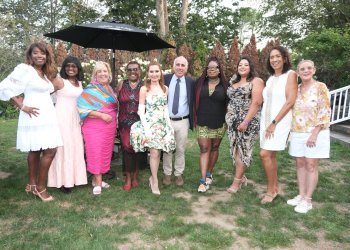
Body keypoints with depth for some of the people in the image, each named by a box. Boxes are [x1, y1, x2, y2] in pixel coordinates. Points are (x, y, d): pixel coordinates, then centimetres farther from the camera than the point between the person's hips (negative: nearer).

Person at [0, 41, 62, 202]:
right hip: (35, 117, -8)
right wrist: (22, 106, -12)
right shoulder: (25, 69, -6)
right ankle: (40, 187, 3)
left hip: (47, 117, 8)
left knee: (35, 151, 14)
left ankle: (32, 185, 24)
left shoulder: (45, 73, 18)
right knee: (50, 151, -11)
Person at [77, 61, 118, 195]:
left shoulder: (110, 89, 14)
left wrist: (115, 120, 9)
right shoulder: (90, 89, -7)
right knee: (95, 152, -6)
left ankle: (96, 179, 22)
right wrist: (102, 115, -20)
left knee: (105, 152, 9)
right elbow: (83, 108, -15)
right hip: (94, 125, -6)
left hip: (110, 126, 7)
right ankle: (98, 182, 5)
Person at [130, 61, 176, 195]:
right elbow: (141, 110, -6)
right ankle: (155, 181, 11)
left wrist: (169, 124, 6)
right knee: (154, 153, -8)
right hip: (150, 124, -4)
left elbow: (165, 108, 13)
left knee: (157, 152, 6)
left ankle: (153, 177, 26)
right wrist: (146, 128, -14)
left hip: (163, 124, 4)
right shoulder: (144, 89, -5)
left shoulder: (165, 88, 8)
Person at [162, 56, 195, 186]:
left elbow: (193, 102, 5)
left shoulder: (190, 82, 1)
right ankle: (167, 173, 26)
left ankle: (179, 174, 26)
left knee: (180, 149, 11)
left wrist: (192, 121, 0)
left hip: (183, 122, 0)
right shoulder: (165, 79, 0)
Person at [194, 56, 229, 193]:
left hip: (219, 123, 0)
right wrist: (195, 118, 6)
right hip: (202, 123, 0)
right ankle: (203, 180, -4)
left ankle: (209, 173, 29)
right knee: (204, 149, -4)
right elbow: (195, 100, 9)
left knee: (214, 148, 11)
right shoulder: (200, 82, 3)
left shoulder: (224, 85, -1)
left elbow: (229, 103, 4)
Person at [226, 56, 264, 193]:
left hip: (248, 121, -6)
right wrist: (228, 118, 9)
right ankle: (241, 176, 20)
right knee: (235, 149, 6)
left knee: (243, 149, -2)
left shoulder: (256, 81, -4)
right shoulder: (234, 83, 18)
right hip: (233, 121, 6)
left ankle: (237, 181, 6)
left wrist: (246, 121, -21)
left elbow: (256, 103, -15)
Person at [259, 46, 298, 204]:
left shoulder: (290, 75, -6)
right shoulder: (270, 79, 14)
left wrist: (274, 123, -16)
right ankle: (275, 189, 21)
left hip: (280, 121, -7)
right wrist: (267, 123, 6)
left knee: (265, 154, -12)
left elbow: (290, 102, -15)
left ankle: (271, 190, 5)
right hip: (266, 120, 7)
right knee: (270, 155, 9)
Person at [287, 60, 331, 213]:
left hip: (315, 132, -5)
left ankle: (307, 200, 8)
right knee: (300, 164, 9)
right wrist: (291, 131, 8)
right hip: (297, 133, 5)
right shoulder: (295, 89, 9)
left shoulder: (320, 87, -7)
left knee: (311, 166, -1)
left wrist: (314, 133, -17)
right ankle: (301, 195, 20)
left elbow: (325, 112, -11)